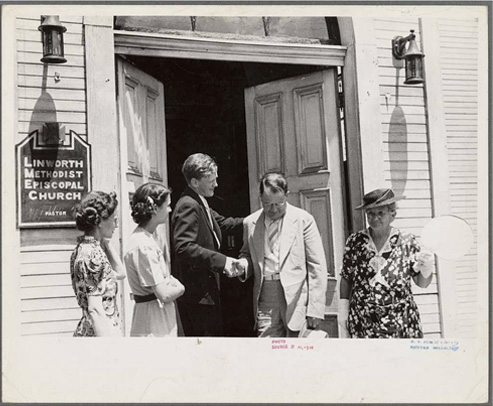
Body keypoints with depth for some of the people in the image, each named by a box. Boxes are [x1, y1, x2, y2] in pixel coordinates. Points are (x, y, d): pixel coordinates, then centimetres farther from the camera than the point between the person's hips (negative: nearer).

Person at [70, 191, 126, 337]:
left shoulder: (84, 248, 9)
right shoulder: (93, 254, -19)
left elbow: (120, 273, 19)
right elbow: (95, 309, -22)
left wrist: (106, 242, 13)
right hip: (98, 331, -10)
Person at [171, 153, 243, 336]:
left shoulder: (200, 203, 14)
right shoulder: (188, 206, -18)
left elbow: (222, 222, 28)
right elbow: (183, 247, -27)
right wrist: (221, 261, -29)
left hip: (204, 288, 10)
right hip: (197, 291, -10)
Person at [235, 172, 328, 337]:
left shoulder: (304, 219, -2)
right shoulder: (250, 222, 8)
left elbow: (317, 266, -3)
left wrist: (315, 309, -7)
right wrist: (243, 264, -2)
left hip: (297, 299, -2)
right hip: (265, 300, 3)